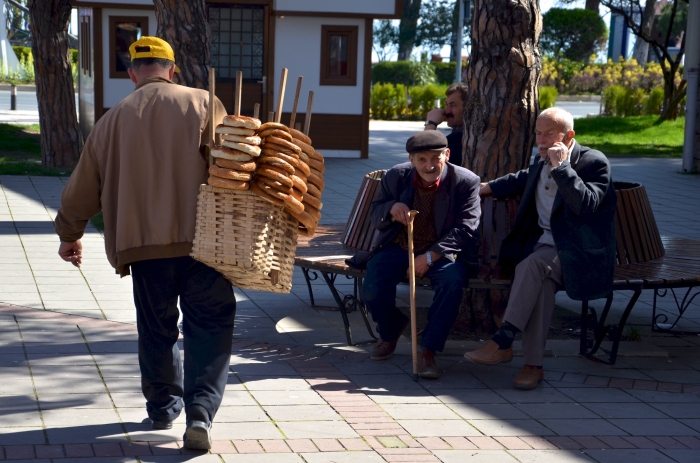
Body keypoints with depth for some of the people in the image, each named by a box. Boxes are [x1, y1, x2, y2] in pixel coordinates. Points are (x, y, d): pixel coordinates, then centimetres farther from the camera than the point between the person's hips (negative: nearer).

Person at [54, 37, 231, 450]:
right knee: (210, 324, 3)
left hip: (144, 244, 3)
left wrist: (69, 235, 31)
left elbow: (83, 187, 18)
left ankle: (163, 408, 30)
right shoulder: (202, 103, 1)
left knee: (156, 330, 17)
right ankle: (201, 411, -10)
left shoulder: (114, 119, 11)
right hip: (200, 238, -3)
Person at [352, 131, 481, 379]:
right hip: (398, 247, 2)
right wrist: (391, 208, -20)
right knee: (371, 290, -20)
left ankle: (428, 351, -22)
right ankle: (390, 331, 17)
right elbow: (375, 216, 6)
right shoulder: (395, 177, -2)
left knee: (453, 280, -35)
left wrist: (430, 256, -27)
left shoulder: (466, 182, -12)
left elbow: (465, 229, -15)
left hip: (442, 251, -2)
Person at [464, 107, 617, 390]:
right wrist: (486, 188, 38)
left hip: (578, 253, -5)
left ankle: (502, 343, -33)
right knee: (541, 280, -30)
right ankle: (533, 364, -34)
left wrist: (562, 166, -22)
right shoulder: (542, 161, 15)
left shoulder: (594, 162, -7)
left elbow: (586, 204, -24)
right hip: (544, 245, 5)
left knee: (532, 264, -33)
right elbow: (523, 180, 39)